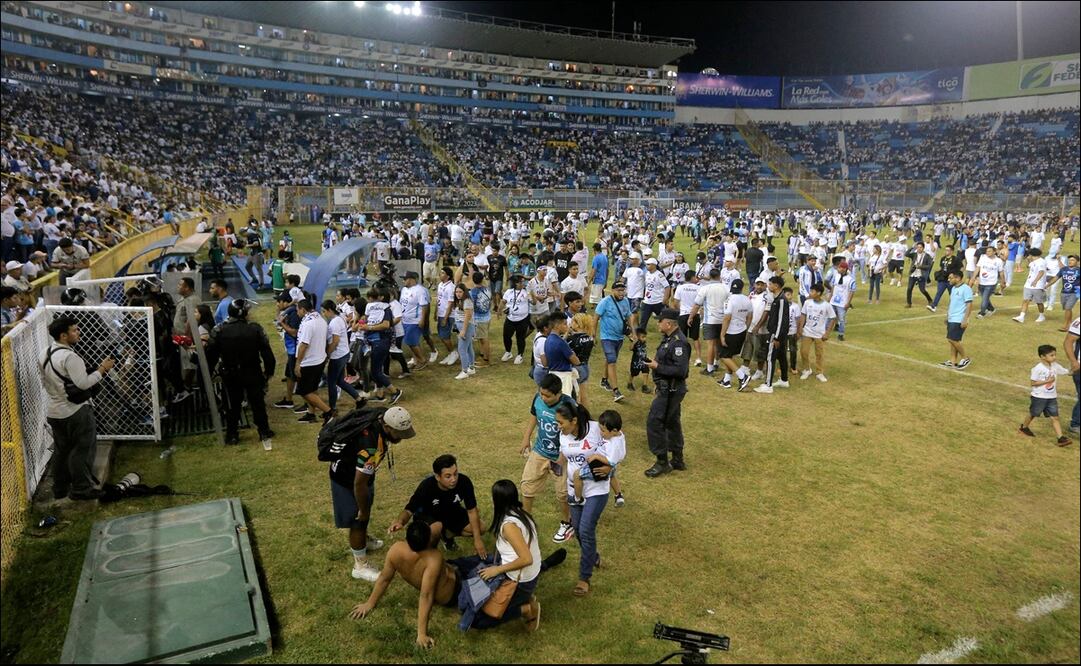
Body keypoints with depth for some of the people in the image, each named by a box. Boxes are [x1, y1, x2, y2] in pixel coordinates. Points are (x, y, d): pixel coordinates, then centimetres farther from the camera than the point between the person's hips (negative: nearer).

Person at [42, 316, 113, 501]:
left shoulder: (46, 355, 7)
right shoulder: (69, 356, -22)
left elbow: (45, 382, 16)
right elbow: (83, 383, -25)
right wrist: (102, 369, -16)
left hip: (54, 411, 9)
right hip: (76, 411, -9)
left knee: (62, 450, 18)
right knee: (82, 450, 3)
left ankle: (60, 488, 28)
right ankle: (82, 488, 9)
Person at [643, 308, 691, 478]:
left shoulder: (679, 342, -22)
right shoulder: (669, 338, 8)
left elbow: (681, 370, -27)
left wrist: (657, 366, -23)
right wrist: (655, 361, 7)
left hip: (671, 390, -11)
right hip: (667, 389, 11)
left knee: (654, 421, -7)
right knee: (671, 422, 18)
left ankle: (662, 462, 3)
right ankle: (677, 460, 30)